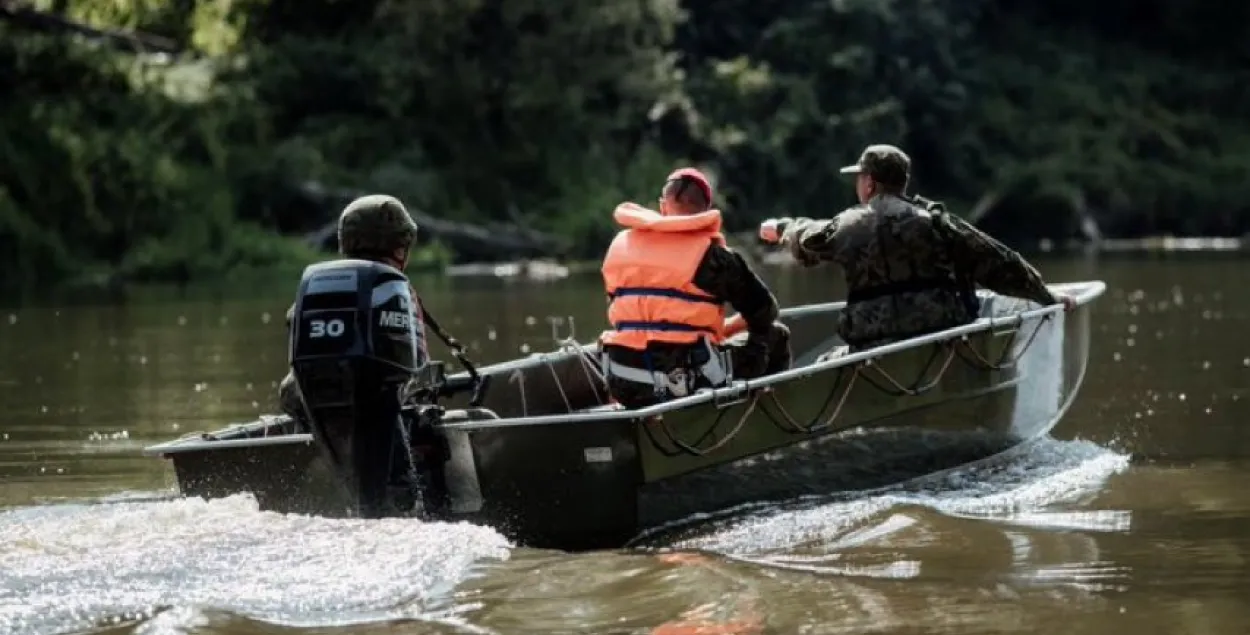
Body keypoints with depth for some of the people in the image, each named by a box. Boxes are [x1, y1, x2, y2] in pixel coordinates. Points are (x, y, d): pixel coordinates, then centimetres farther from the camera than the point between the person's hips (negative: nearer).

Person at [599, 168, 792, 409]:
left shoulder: (619, 245, 9)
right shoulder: (710, 254, -4)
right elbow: (764, 312, 3)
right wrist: (725, 328, 24)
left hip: (626, 389, 4)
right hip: (691, 385, -4)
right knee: (776, 337, 16)